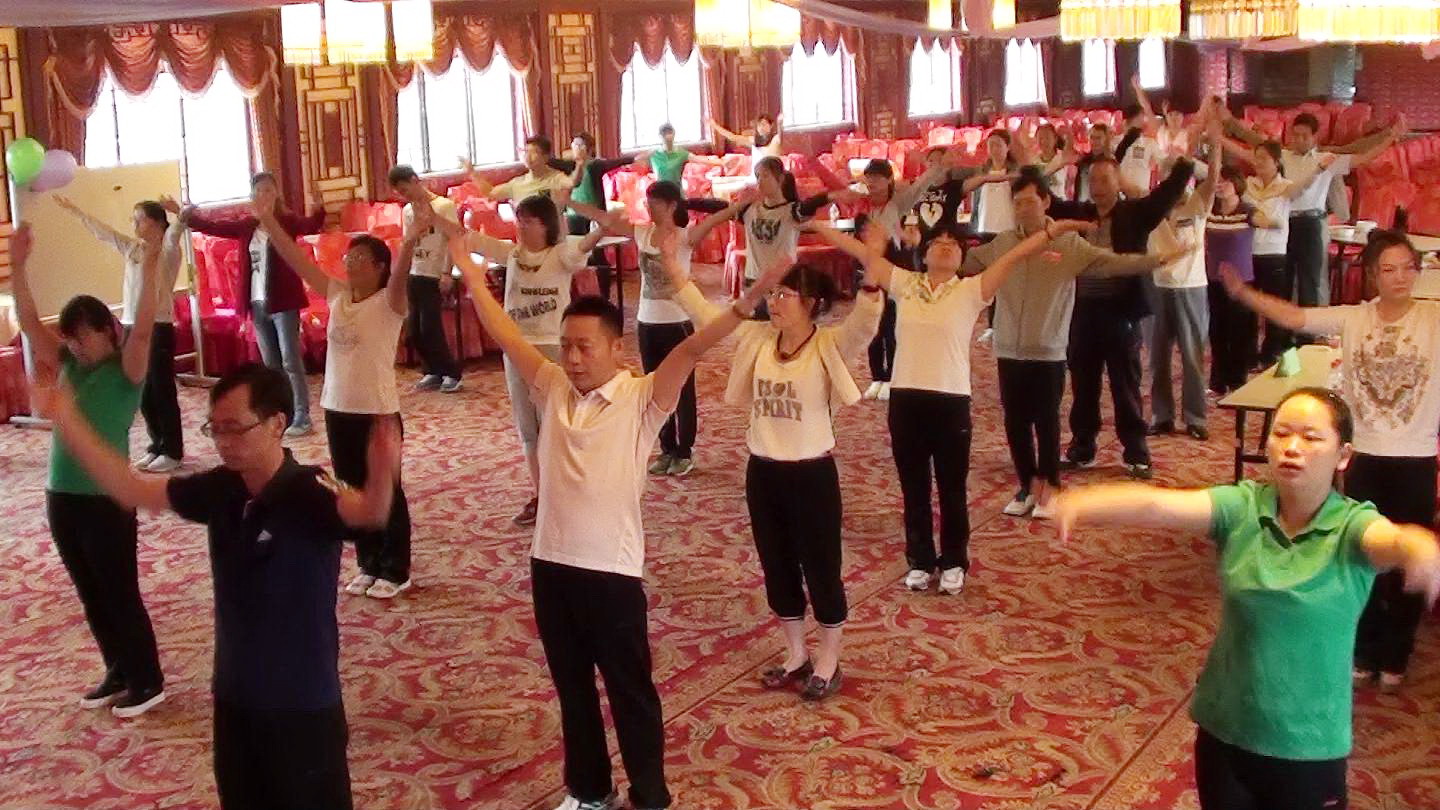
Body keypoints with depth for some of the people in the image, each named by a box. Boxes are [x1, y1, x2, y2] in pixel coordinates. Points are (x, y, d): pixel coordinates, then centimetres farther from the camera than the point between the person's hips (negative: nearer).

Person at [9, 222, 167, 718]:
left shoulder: (126, 370, -9)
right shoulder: (68, 366, 8)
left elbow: (142, 328, -25)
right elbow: (29, 322, 4)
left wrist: (149, 269, -36)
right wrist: (18, 265, -7)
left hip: (106, 499, -7)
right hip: (61, 497, 7)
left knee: (121, 594, 3)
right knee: (91, 596, 16)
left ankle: (148, 682, 17)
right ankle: (118, 673, 30)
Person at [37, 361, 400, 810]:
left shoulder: (308, 493, -25)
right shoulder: (220, 489, -5)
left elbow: (368, 512, -46)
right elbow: (133, 490, 6)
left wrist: (382, 477, -70)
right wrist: (70, 424, -1)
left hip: (302, 704, -7)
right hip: (235, 694, 7)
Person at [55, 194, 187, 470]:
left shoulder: (168, 249, -6)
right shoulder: (131, 248, 13)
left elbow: (176, 230, -27)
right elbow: (101, 231, 21)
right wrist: (73, 210, 22)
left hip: (158, 328, -7)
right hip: (131, 327, 7)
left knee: (162, 391, -2)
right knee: (143, 393, 11)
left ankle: (173, 451, 6)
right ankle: (157, 446, 22)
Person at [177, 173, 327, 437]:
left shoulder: (287, 220, -7)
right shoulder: (247, 225, 10)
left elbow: (310, 227, -25)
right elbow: (215, 227, 12)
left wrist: (317, 213, -47)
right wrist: (187, 217, -3)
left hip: (283, 302, -6)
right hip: (258, 304, 6)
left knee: (291, 361, -5)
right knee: (271, 364, 11)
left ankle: (303, 418, -2)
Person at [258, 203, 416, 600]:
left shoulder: (389, 302, -12)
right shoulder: (337, 296, 6)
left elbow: (398, 276, -32)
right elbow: (299, 261, 5)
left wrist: (412, 238, -51)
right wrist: (268, 221, -1)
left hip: (378, 411, -7)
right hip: (338, 409, 7)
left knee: (386, 493, 5)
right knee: (353, 492, 15)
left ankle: (395, 571, 17)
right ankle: (369, 565, 29)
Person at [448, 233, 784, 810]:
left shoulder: (642, 398, -9)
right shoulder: (554, 389, 5)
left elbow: (690, 349, -21)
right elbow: (507, 336, 9)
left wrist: (748, 302, -32)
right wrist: (469, 271, 11)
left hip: (612, 568, -5)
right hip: (551, 563, 5)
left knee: (631, 693, 9)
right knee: (572, 688, 19)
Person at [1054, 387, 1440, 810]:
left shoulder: (1352, 525, -12)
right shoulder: (1241, 507, -9)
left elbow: (1394, 540, -35)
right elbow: (1157, 505, -25)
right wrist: (1083, 503, -45)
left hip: (1309, 748, -1)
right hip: (1224, 731, 1)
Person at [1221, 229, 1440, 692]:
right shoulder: (1352, 319, -1)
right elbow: (1293, 316, -8)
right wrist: (1243, 293, -20)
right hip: (1365, 458, 2)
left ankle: (1395, 656, 29)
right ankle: (1364, 652, 29)